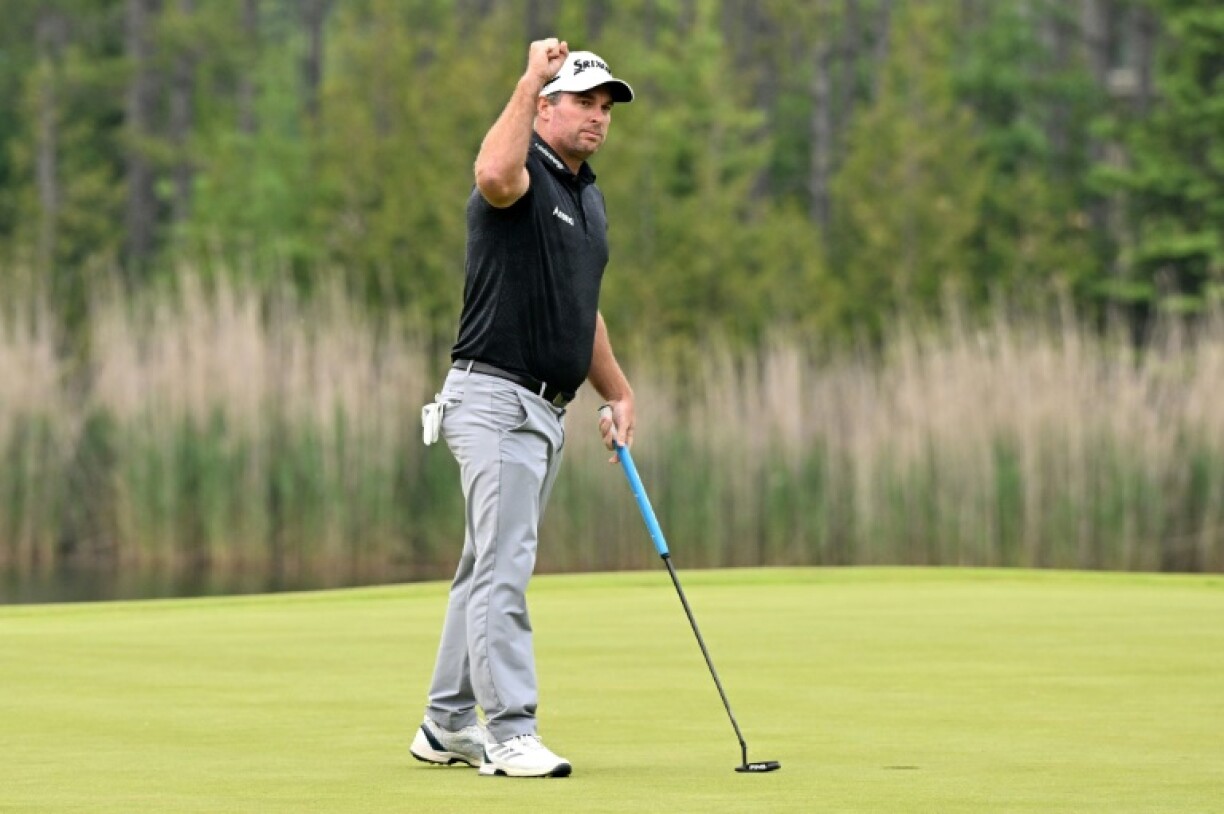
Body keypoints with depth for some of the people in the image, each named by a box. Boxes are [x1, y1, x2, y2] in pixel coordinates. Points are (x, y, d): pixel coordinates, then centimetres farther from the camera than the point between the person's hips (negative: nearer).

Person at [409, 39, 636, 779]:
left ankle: (448, 724, 21)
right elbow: (495, 175, -38)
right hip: (494, 398, -9)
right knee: (505, 566, -13)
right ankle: (509, 733, -16)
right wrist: (529, 80, -32)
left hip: (547, 411, 9)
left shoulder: (589, 197, 17)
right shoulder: (525, 175, -11)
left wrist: (619, 393, 21)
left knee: (491, 569, 14)